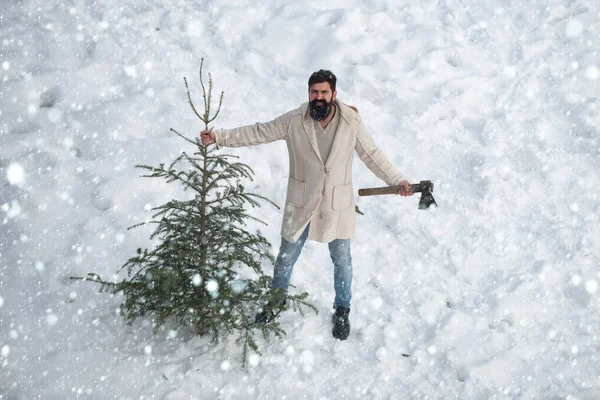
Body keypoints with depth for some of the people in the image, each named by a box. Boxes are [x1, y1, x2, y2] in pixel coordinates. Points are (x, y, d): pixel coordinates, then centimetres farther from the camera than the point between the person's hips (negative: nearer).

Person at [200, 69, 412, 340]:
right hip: (301, 205, 0)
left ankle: (342, 311, 36)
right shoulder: (294, 121, -13)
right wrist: (219, 137, -7)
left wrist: (397, 180, -6)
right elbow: (258, 133, -5)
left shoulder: (352, 122, -12)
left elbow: (372, 155, -1)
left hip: (337, 206, 0)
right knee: (286, 257, 15)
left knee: (341, 259, 14)